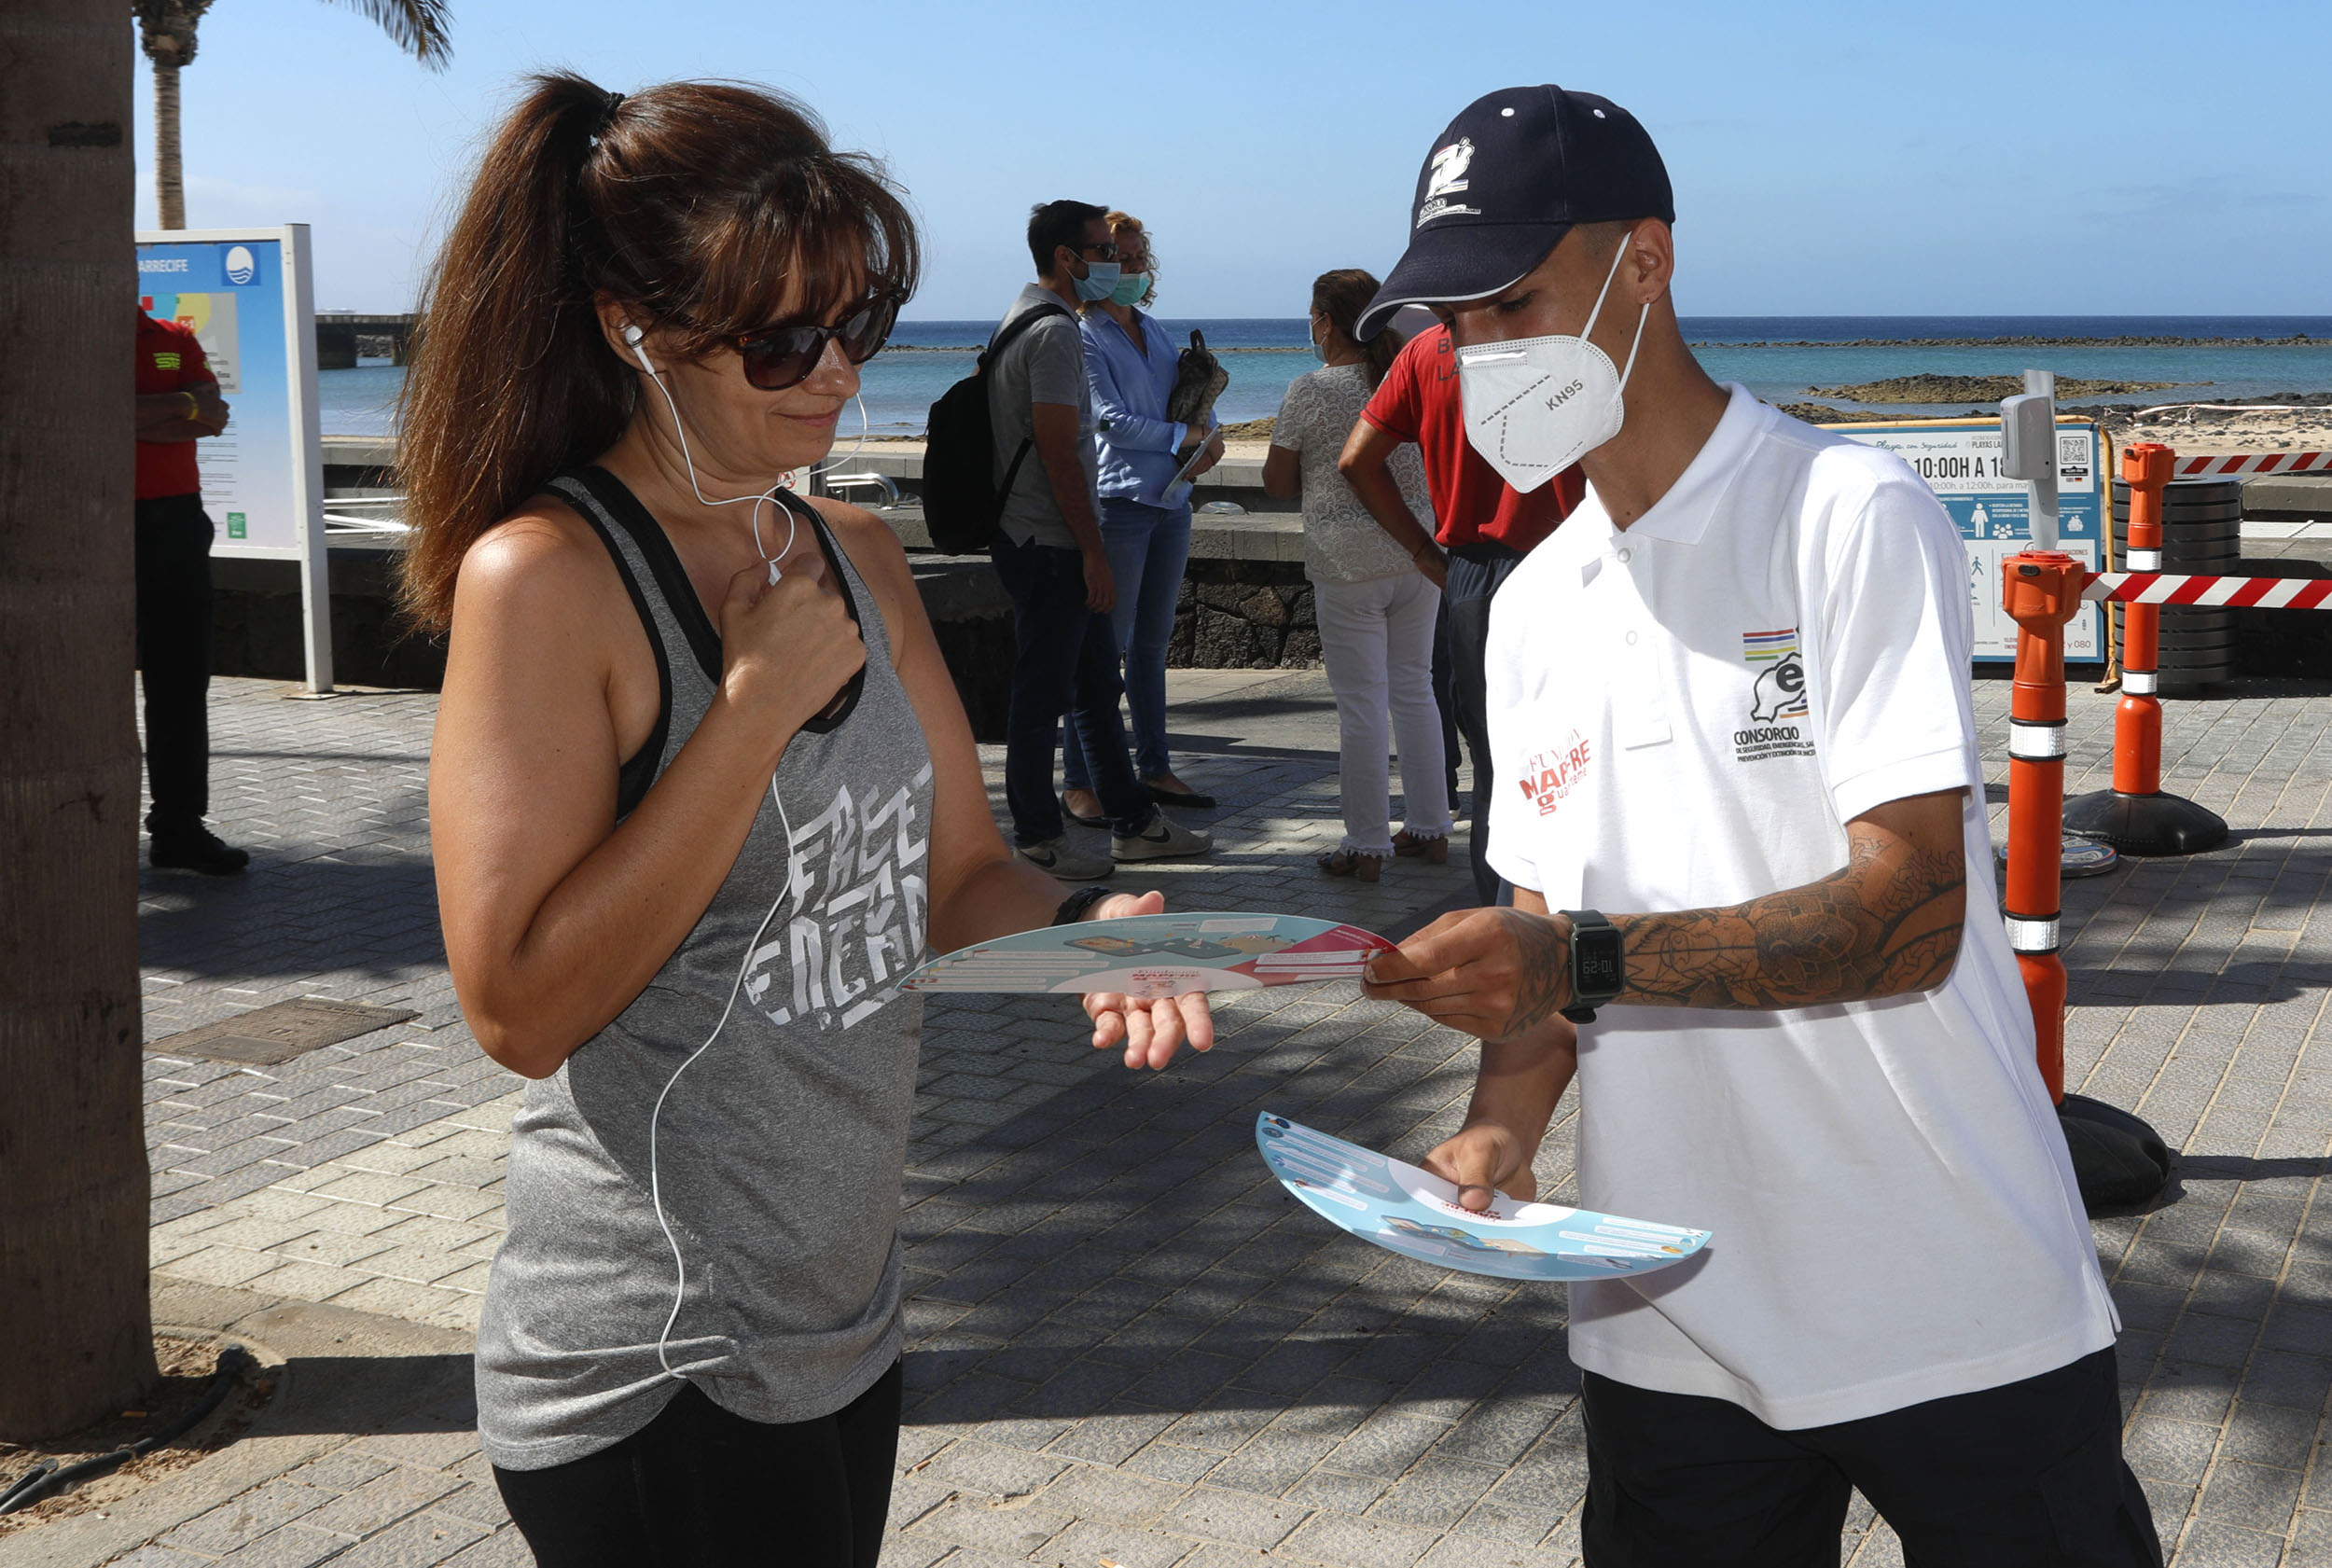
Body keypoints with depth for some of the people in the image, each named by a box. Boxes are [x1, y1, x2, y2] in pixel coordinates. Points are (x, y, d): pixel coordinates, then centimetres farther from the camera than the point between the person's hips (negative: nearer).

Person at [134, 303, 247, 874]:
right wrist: (178, 407, -10)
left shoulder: (176, 340, 12)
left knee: (181, 678, 5)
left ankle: (179, 825, 12)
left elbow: (213, 415, -2)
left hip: (175, 520, 4)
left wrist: (133, 415, -12)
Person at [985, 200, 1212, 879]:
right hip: (1050, 545, -11)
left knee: (1096, 685, 15)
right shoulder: (1055, 332, -16)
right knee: (1043, 696, -2)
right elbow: (1059, 454, -21)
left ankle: (1133, 822, 23)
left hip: (1041, 541, 11)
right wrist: (1094, 553, -19)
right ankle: (1038, 841, 6)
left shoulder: (1024, 319, 17)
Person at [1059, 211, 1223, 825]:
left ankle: (1154, 769, 20)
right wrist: (1186, 435, -9)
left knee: (1152, 642, 12)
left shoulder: (1155, 333, 17)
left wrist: (1208, 441, -4)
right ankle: (1078, 782, -2)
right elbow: (1113, 420, -13)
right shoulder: (1083, 337, -5)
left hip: (1171, 501, 7)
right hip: (1118, 503, -7)